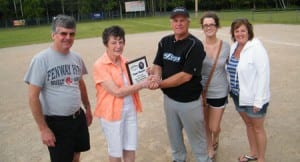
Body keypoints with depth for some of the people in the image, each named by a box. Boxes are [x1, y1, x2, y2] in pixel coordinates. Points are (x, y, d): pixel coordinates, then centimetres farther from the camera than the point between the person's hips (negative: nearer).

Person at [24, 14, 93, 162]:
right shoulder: (41, 59, -18)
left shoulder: (76, 58, 1)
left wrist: (88, 108, 19)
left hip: (78, 117, 6)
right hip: (56, 122, -5)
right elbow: (33, 97, -16)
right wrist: (43, 128, -16)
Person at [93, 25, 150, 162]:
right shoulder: (100, 65, -17)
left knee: (130, 148, 15)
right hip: (112, 112, -6)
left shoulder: (124, 61, 4)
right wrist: (141, 84, -20)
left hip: (130, 108, 6)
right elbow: (117, 92, -22)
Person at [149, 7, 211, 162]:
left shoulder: (195, 45, -18)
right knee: (173, 133, 23)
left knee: (196, 135, 11)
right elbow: (157, 64, 2)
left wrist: (160, 83, -24)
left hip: (189, 101, -6)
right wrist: (156, 76, -21)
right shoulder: (164, 42, 1)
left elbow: (185, 76, -23)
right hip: (169, 98, 6)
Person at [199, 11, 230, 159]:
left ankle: (216, 138, 47)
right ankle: (210, 150, 42)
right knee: (206, 126, 16)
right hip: (201, 91, 1)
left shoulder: (226, 46, -9)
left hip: (219, 92, 0)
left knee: (214, 127, 9)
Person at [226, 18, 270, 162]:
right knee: (248, 124, 21)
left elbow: (263, 75, -20)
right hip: (238, 96, 7)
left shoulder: (256, 48, -18)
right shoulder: (234, 47, 3)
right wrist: (231, 89, 9)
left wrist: (258, 101, -21)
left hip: (253, 98, -7)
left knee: (257, 128, 10)